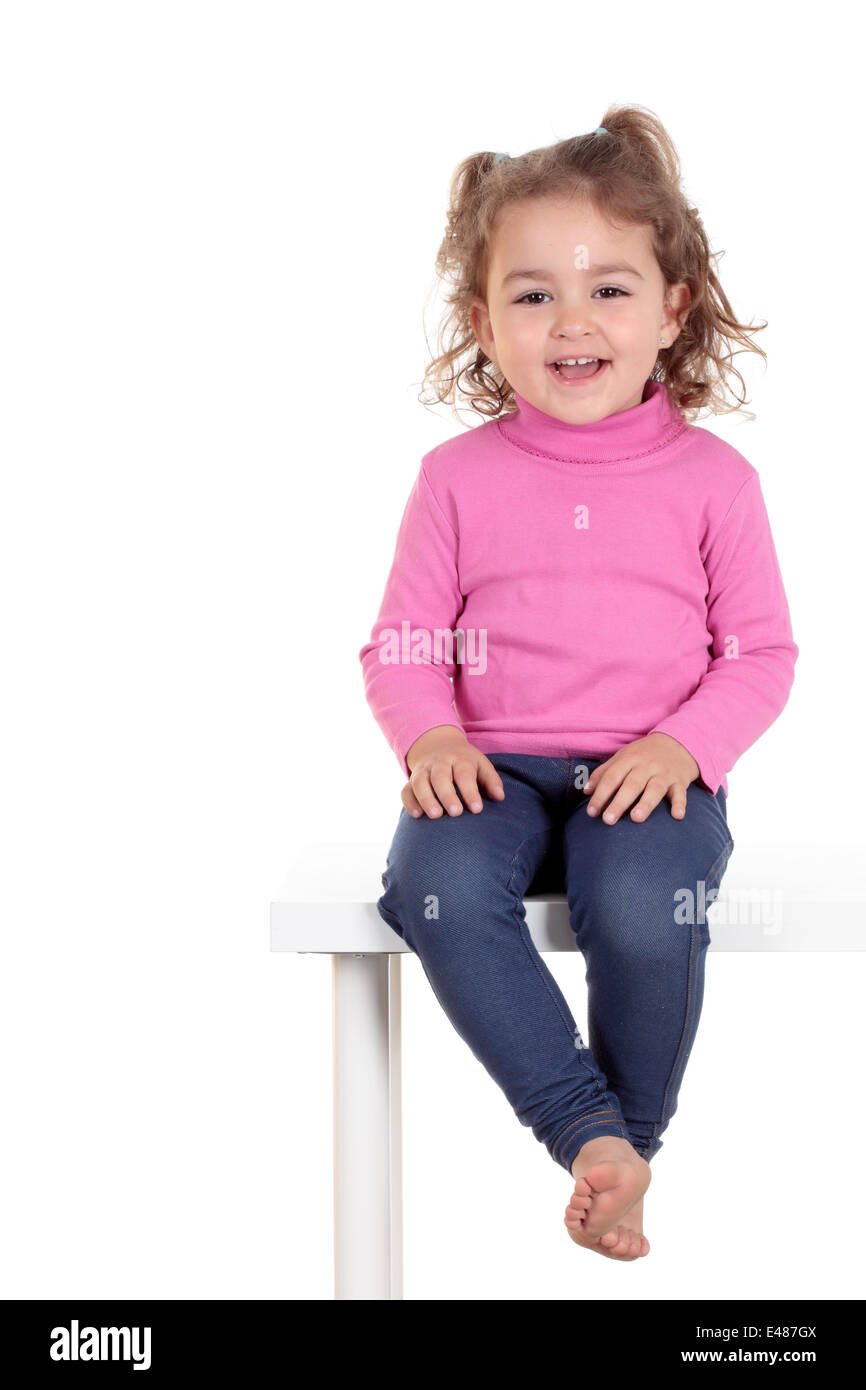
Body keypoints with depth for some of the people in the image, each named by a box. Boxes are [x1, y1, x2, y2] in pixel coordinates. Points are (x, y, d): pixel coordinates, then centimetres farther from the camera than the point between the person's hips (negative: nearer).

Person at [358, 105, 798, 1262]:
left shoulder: (712, 476, 4)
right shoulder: (458, 477, 6)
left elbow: (762, 652, 5)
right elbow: (401, 642, 9)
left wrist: (685, 744, -13)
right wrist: (429, 735, -12)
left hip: (650, 770, -1)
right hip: (495, 766, 2)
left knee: (641, 907, -32)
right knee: (440, 887, -31)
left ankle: (633, 1134, -4)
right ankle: (592, 1134, -20)